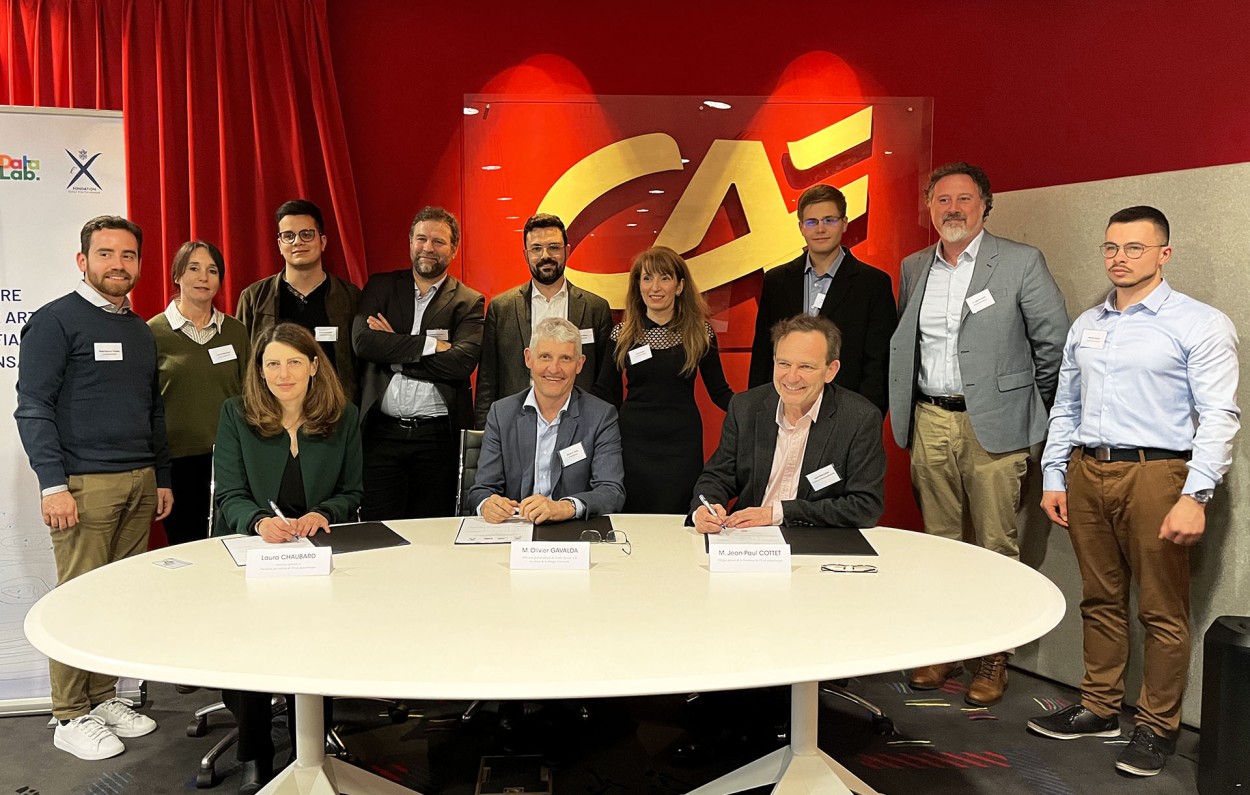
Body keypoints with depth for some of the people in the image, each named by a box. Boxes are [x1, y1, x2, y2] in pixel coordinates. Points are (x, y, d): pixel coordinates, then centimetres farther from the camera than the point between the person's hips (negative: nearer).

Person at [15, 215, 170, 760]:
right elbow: (33, 407, -9)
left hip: (140, 484, 6)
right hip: (83, 484, -6)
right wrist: (52, 483, -16)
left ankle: (104, 698, 21)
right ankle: (71, 717, 9)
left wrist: (161, 478, 19)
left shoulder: (140, 331, 17)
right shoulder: (55, 321, -3)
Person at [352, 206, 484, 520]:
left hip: (437, 435, -1)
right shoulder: (381, 287, 10)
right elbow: (362, 341, -7)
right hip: (382, 431, 1)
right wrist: (430, 344, -12)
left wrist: (394, 352, -9)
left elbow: (462, 362, -12)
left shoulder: (469, 302, 5)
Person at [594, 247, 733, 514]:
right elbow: (606, 392, 7)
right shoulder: (622, 333, 1)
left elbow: (719, 391, 2)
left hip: (682, 443, -1)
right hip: (633, 441, 1)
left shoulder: (700, 331, -1)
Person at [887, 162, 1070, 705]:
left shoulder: (1021, 262, -4)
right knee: (938, 543, 11)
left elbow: (1054, 341, 0)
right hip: (929, 422, 4)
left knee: (996, 547, 1)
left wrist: (1030, 407, 5)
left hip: (993, 426, -4)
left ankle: (994, 657, 14)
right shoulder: (913, 268, 11)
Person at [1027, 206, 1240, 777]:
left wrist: (1195, 496, -16)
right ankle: (1099, 710, 26)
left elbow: (1219, 417, -9)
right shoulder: (1085, 326, 14)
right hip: (1086, 473, 5)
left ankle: (1158, 727, 17)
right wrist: (1053, 479, 11)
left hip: (1154, 474, -5)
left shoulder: (1200, 324, -3)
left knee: (1161, 611, 3)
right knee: (1100, 601, 14)